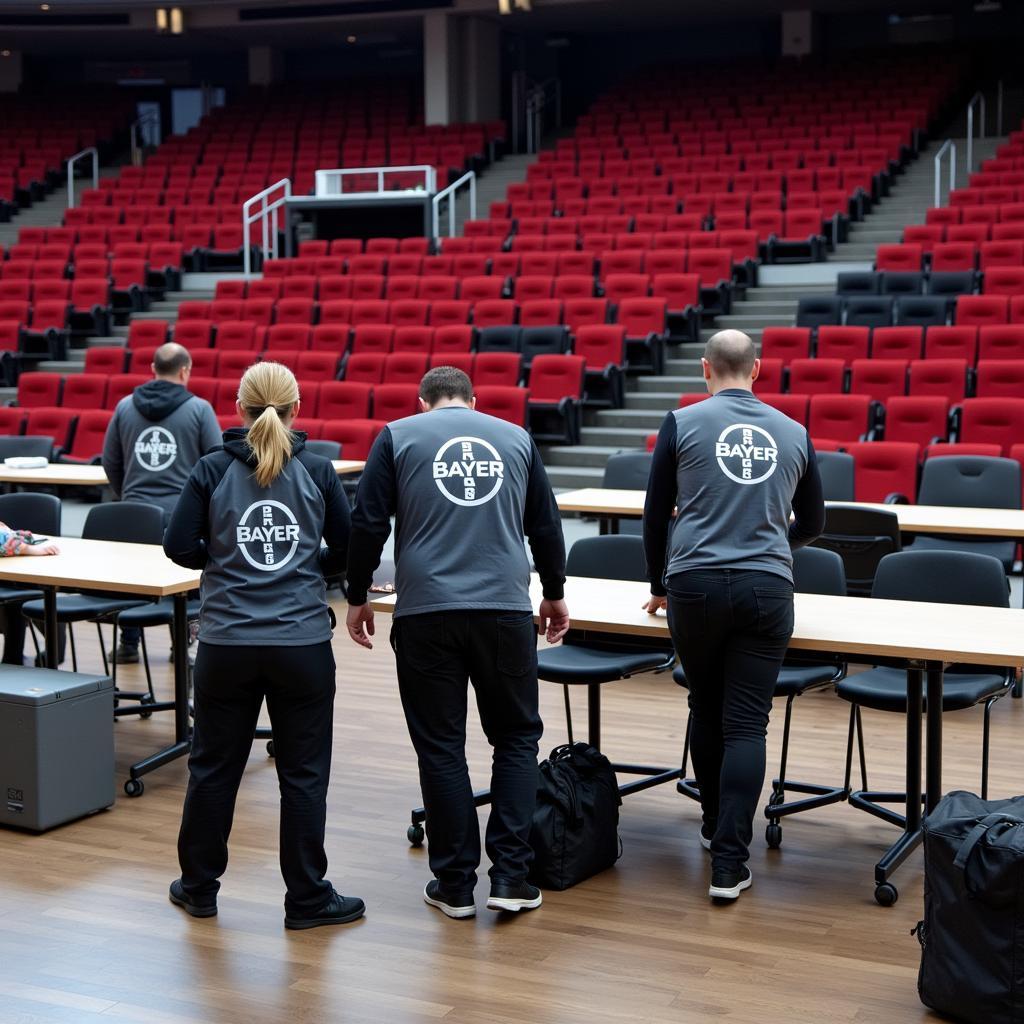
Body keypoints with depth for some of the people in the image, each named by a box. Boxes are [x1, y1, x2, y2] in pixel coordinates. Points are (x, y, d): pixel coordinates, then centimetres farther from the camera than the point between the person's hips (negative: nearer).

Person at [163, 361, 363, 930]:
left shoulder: (212, 471, -2)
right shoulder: (318, 472, -1)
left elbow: (181, 548, -2)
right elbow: (347, 551, 3)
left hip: (227, 642, 1)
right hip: (303, 643, -1)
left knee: (214, 765, 14)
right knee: (303, 771, 7)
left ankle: (199, 887, 26)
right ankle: (308, 898, 14)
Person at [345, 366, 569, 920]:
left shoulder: (398, 436, 8)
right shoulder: (515, 437, 13)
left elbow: (368, 522, 2)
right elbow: (546, 525, 17)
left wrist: (357, 596, 14)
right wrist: (554, 594, 31)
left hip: (425, 611, -1)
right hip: (505, 606, 1)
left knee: (440, 746, 8)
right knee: (516, 737, 14)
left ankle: (455, 884, 13)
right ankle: (510, 876, 8)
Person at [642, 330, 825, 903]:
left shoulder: (684, 423, 5)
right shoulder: (793, 432, 12)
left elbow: (656, 514, 9)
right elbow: (813, 524, 22)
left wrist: (658, 584, 24)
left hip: (695, 584, 0)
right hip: (767, 590, 0)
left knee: (707, 711, 19)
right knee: (746, 725, 0)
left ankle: (716, 825, 34)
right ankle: (729, 863, -6)